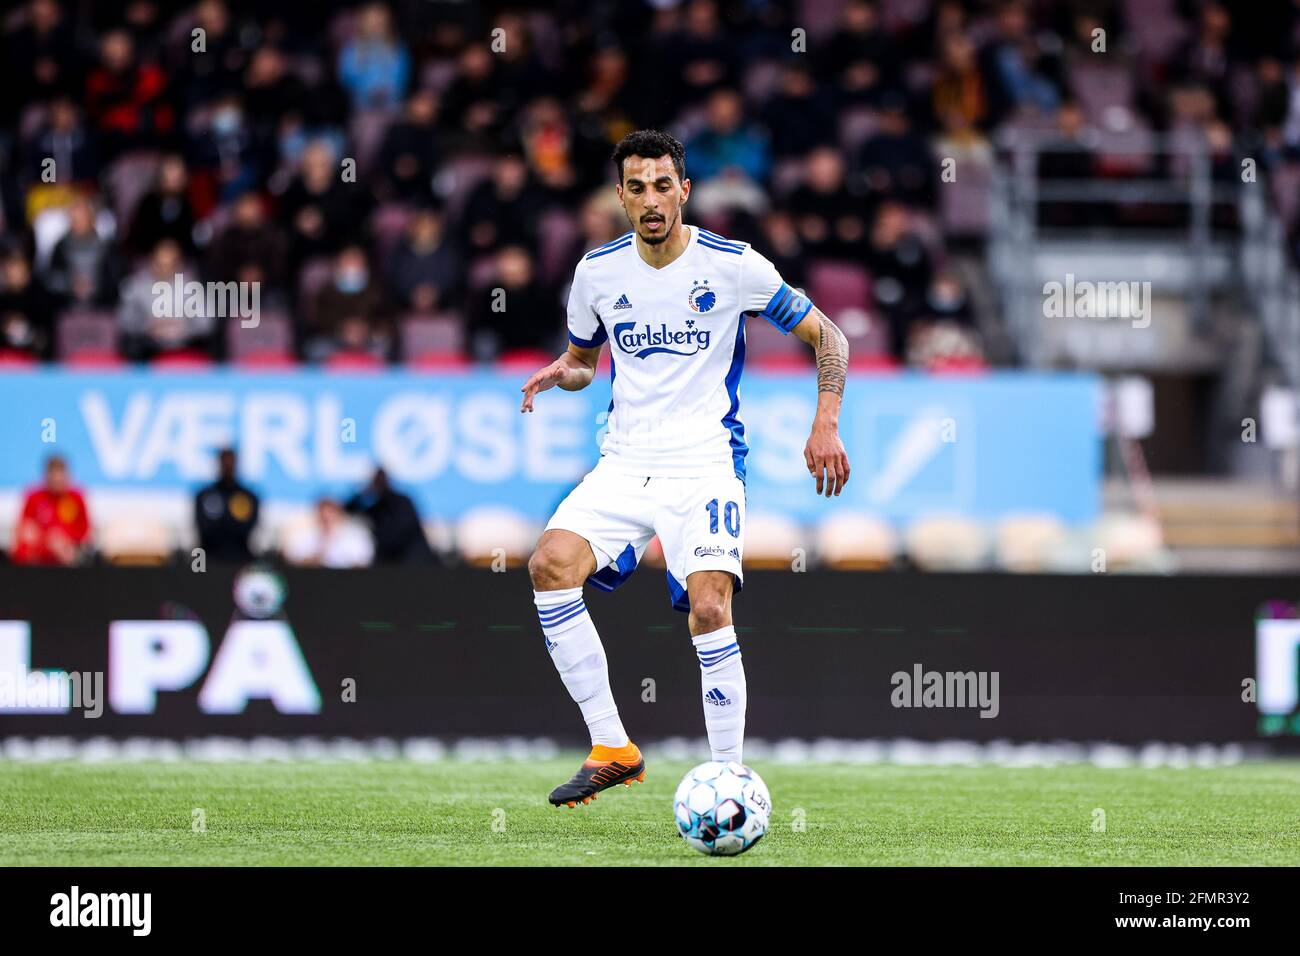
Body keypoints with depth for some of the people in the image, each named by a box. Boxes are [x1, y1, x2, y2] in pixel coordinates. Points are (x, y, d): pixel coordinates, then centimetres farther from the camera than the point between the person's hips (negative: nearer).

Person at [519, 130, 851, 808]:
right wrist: (557, 374, 0)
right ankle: (612, 747, -14)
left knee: (708, 606, -24)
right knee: (550, 563, -21)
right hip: (624, 464, 4)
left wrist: (826, 424, -6)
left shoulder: (732, 265, -4)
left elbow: (826, 336, 5)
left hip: (706, 464, -4)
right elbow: (582, 359, 24)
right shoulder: (598, 270, 7)